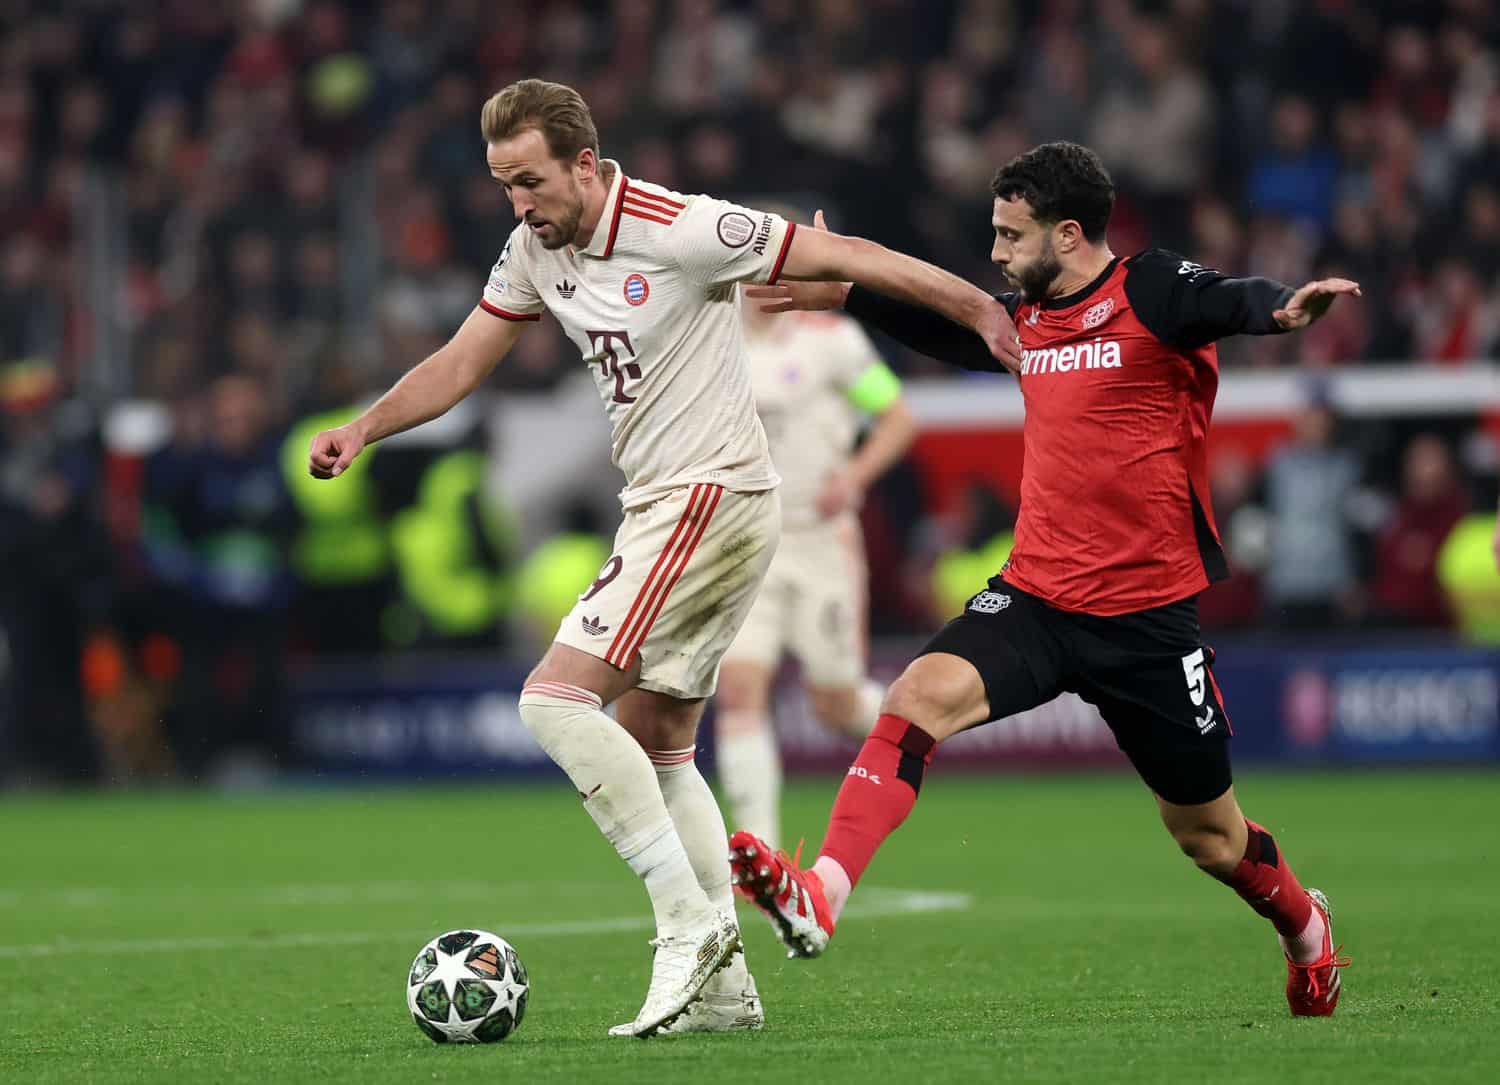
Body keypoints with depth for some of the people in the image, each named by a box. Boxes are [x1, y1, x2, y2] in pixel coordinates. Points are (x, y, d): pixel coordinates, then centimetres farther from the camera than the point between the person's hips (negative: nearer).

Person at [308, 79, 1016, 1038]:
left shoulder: (680, 231, -18)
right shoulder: (537, 249, 7)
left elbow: (842, 256, -12)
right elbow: (463, 362, 17)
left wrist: (980, 309, -7)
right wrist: (362, 429, 3)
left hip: (712, 499, -9)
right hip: (662, 507, 9)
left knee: (557, 699, -16)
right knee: (654, 748, 10)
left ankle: (688, 918, -15)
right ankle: (724, 982, 12)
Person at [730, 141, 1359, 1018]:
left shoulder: (1151, 291, -11)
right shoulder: (1026, 319, 9)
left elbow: (1230, 301, -32)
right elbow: (946, 328, 31)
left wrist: (1284, 309, -54)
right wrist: (841, 292, 35)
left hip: (1147, 614, -5)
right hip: (1036, 595, 5)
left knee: (1207, 832, 10)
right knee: (921, 697, -24)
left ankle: (1306, 929, 41)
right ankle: (819, 897, -33)